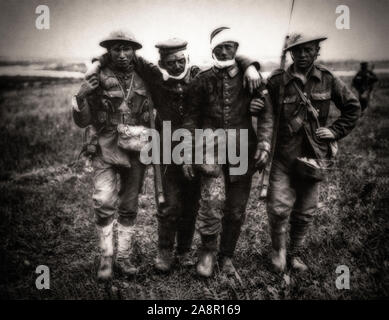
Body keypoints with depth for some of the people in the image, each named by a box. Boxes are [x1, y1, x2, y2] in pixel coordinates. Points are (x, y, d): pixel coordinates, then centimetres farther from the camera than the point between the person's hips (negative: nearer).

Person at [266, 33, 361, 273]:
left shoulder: (328, 80, 2)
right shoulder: (277, 81, -5)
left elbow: (353, 107, 13)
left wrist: (336, 131, 5)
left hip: (314, 156, 2)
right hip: (284, 156, -2)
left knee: (305, 211, 13)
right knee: (279, 208, -5)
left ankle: (297, 252, 34)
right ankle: (279, 249, 23)